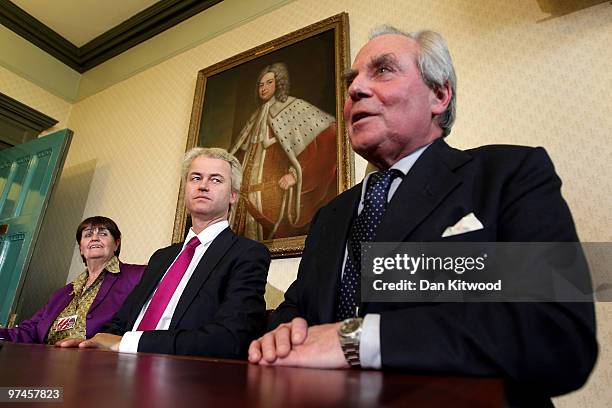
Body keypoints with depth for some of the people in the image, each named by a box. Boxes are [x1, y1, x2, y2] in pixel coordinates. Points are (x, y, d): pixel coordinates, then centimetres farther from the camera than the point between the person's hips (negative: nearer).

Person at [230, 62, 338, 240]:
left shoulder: (294, 106, 3)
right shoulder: (256, 118, 24)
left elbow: (329, 133, -12)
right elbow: (240, 154, 29)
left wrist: (297, 173, -17)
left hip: (277, 190, -6)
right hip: (250, 195, 6)